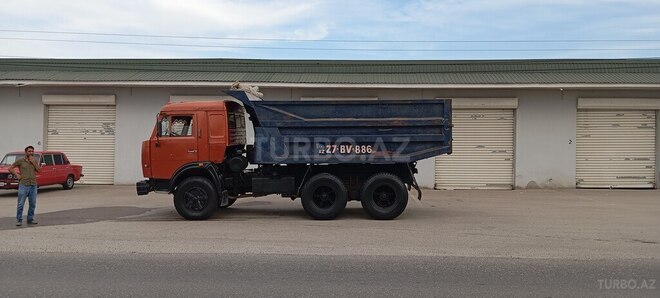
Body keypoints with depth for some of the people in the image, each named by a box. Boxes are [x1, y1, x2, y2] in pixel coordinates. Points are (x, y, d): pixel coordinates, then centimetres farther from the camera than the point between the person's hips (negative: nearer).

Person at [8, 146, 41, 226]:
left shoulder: (35, 161, 12)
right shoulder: (20, 161, 1)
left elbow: (39, 170, 1)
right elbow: (10, 168, 5)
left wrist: (33, 162, -8)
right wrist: (17, 175, -5)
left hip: (33, 185, 4)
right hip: (23, 185, -4)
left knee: (33, 204, 7)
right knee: (20, 204, -2)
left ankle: (30, 219, 17)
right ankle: (19, 220, 5)